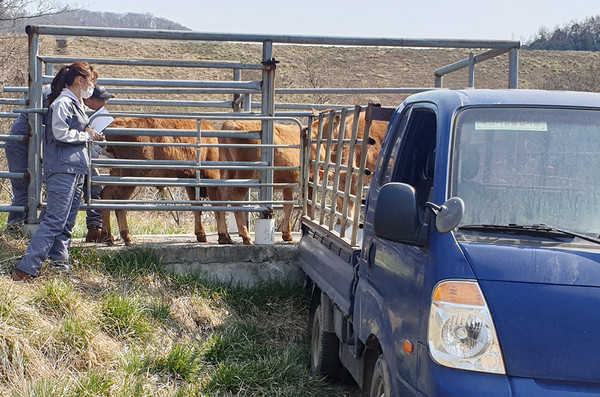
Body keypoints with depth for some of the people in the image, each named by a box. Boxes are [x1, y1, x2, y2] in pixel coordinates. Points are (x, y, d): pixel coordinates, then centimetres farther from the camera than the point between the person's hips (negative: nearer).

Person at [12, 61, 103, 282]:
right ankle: (25, 270, -13)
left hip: (75, 169, 10)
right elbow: (60, 134, -18)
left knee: (66, 223, 9)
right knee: (54, 221, -13)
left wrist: (90, 134, 9)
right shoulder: (62, 103, -10)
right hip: (62, 169, -10)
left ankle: (60, 267, 13)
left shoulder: (76, 104, 20)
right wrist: (87, 135, -9)